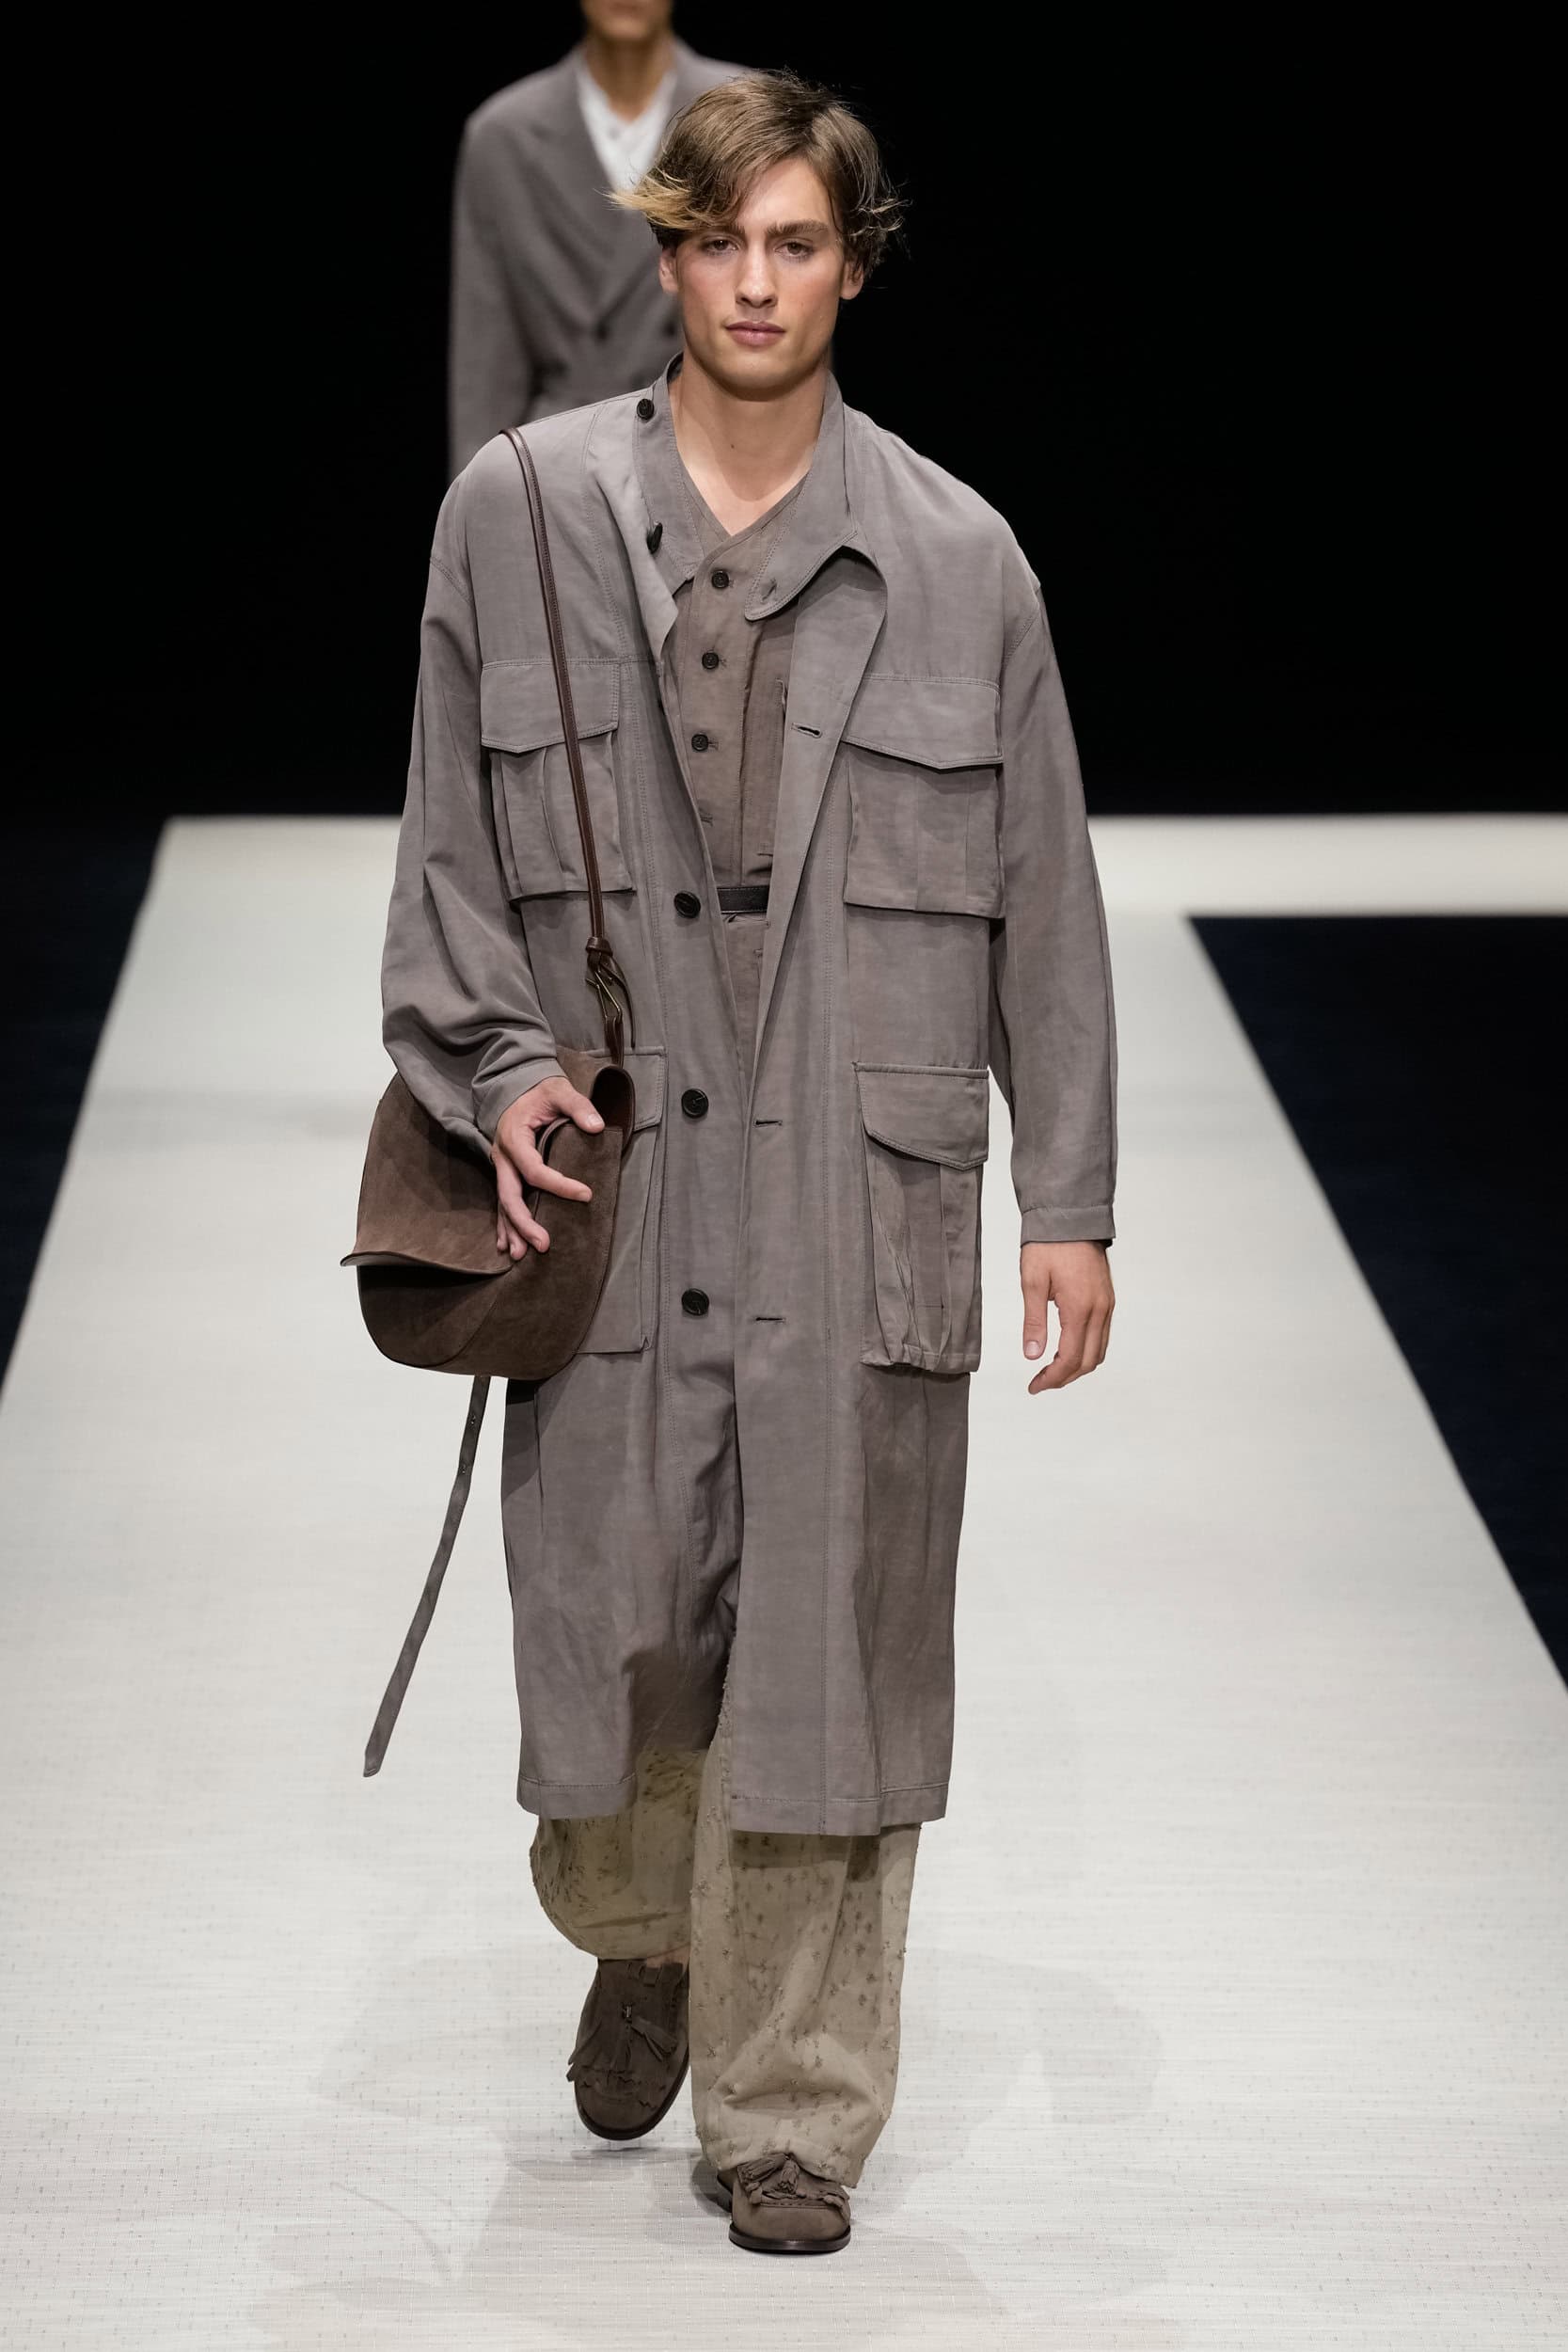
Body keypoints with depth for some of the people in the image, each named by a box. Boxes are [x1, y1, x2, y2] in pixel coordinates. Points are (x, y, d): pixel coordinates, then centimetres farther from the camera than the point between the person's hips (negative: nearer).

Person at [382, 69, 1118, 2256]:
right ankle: (638, 1938, 39)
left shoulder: (957, 560, 4)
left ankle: (791, 2110, 15)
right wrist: (496, 1061, -4)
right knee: (612, 1619, 7)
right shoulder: (516, 511, 4)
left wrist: (1072, 1200, 3)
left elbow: (1043, 898, 6)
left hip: (860, 1203, 0)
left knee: (830, 1648, 2)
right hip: (611, 1179, 1)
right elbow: (450, 833, 10)